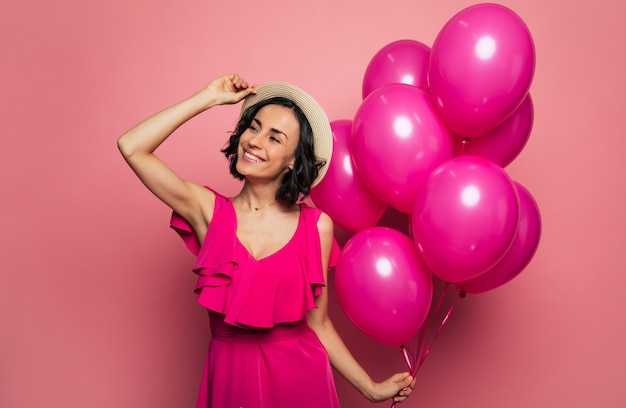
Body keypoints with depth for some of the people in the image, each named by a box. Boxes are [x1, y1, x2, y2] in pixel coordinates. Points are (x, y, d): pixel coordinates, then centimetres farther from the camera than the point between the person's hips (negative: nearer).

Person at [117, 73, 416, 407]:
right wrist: (210, 97, -9)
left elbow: (317, 323, -1)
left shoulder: (317, 226, -7)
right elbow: (132, 147, -12)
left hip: (301, 379, 0)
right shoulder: (209, 211, -6)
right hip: (229, 380, 1)